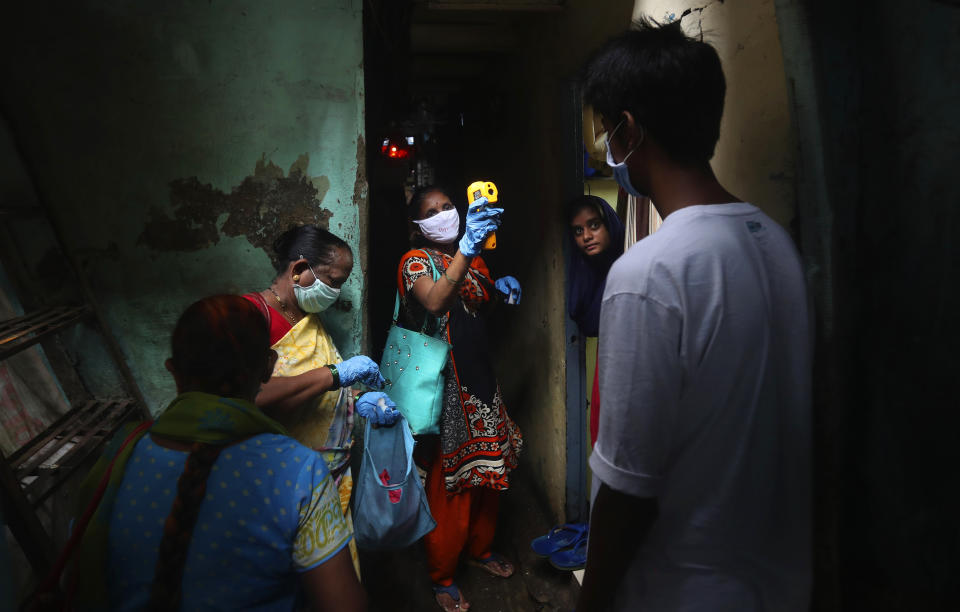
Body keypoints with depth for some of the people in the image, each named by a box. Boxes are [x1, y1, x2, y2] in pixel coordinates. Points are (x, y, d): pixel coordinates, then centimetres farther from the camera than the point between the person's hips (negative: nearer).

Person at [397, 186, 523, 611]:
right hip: (444, 381, -7)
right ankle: (442, 576, 18)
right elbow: (434, 302, -32)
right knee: (450, 478, 0)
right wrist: (467, 249, -43)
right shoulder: (415, 261, -10)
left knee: (489, 468, 16)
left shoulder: (471, 255, 11)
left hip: (478, 375, 7)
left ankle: (479, 547, 39)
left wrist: (500, 289, 1)